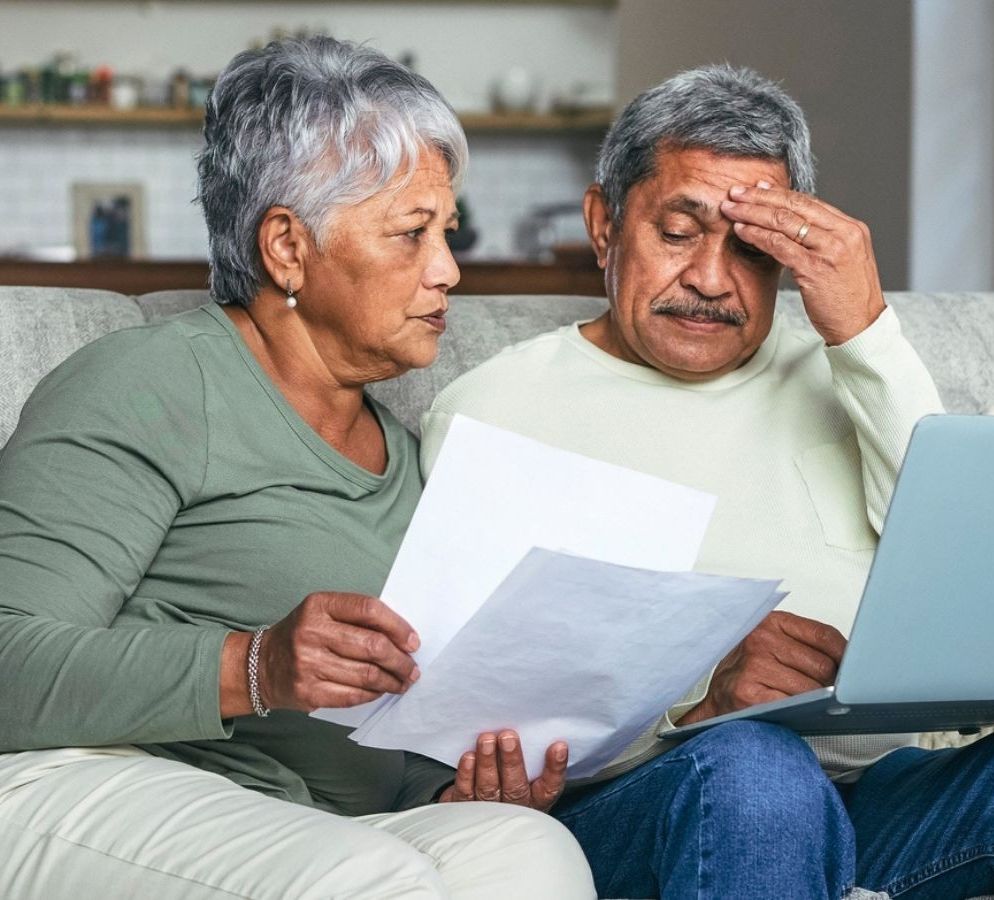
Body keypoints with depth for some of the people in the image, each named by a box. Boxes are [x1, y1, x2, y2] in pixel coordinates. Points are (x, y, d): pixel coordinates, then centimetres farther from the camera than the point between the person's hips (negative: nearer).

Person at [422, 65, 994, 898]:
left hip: (882, 794, 2)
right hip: (630, 807, -2)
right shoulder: (492, 411, 9)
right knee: (750, 767, -38)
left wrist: (867, 331, 0)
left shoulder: (834, 376, 22)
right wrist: (700, 696, -19)